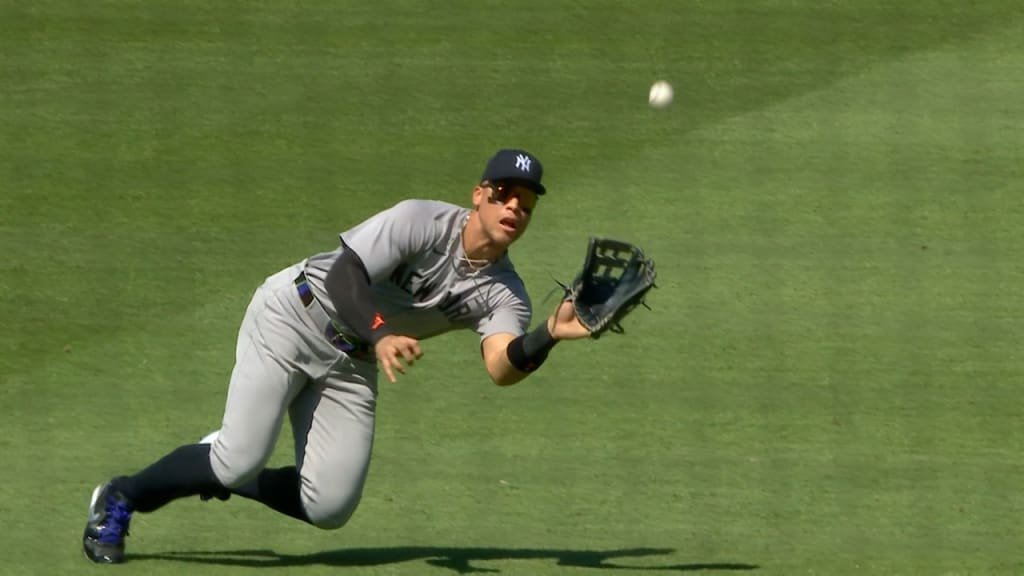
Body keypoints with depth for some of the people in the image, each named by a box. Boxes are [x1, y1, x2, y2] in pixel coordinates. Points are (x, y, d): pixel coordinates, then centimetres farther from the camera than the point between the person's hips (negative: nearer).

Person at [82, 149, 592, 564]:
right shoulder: (423, 222, -21)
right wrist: (380, 334, -46)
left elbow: (502, 368, -28)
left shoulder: (504, 295, -10)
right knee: (241, 460, -18)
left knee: (330, 508, -6)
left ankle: (219, 472, 21)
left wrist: (550, 336, -49)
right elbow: (344, 277, -28)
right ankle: (120, 499, 7)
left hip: (353, 364, 5)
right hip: (294, 317, -5)